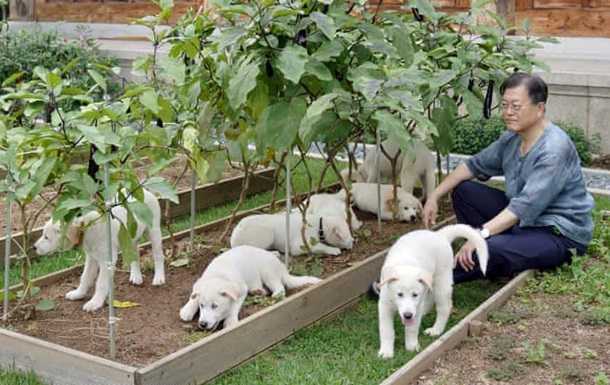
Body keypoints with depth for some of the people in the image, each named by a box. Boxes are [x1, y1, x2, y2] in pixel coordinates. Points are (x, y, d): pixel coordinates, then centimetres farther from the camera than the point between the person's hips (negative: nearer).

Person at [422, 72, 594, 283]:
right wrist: (435, 196, 3)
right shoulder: (512, 139, 3)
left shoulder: (554, 149, -24)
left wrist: (481, 235, -38)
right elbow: (475, 165, 12)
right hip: (521, 220, 9)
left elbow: (526, 206, -32)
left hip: (560, 235, -9)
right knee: (463, 190, 3)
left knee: (491, 250, -34)